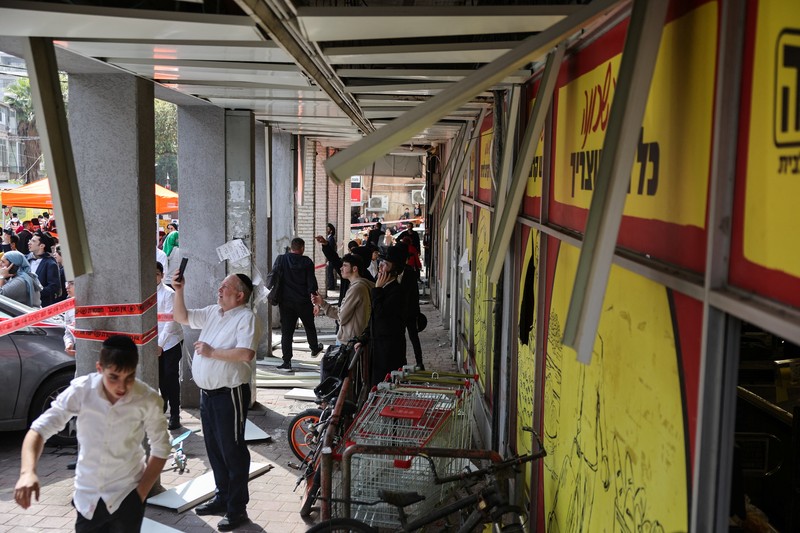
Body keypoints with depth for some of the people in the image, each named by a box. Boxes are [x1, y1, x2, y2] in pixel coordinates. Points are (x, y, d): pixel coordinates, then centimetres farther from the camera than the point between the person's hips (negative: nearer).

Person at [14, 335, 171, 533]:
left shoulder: (147, 400, -18)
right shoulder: (81, 390, -16)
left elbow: (161, 449, -6)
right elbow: (40, 429, -12)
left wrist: (140, 494, -8)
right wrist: (28, 471, -28)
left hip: (126, 496, -2)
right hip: (87, 496, 2)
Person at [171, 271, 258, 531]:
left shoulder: (246, 317, -14)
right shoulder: (212, 312, 11)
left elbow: (246, 353, -27)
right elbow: (181, 317, 20)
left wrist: (212, 352, -19)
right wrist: (179, 291, 7)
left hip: (230, 394, -8)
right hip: (207, 393, 8)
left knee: (232, 451, -1)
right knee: (214, 448, 18)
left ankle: (237, 508, 9)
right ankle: (223, 496, 33)